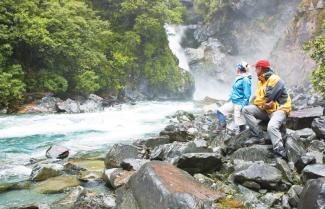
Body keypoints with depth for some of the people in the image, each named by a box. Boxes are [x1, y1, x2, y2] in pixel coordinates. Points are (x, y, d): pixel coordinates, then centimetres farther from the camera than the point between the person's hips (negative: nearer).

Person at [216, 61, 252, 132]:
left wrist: (242, 107, -22)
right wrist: (229, 100, 22)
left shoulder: (245, 80, -16)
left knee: (240, 123, -2)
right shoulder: (238, 78, 11)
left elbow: (247, 95, -19)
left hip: (239, 104, -9)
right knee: (220, 110, 6)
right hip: (232, 102, 9)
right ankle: (222, 126, 14)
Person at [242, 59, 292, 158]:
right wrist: (264, 105, -15)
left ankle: (280, 152, -35)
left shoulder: (275, 79, -12)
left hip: (279, 109, -8)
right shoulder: (261, 82, 15)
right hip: (265, 110, 8)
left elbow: (267, 99, -18)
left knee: (271, 127, -36)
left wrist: (261, 104, 0)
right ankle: (257, 135, -15)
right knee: (246, 110, -10)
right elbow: (257, 100, 5)